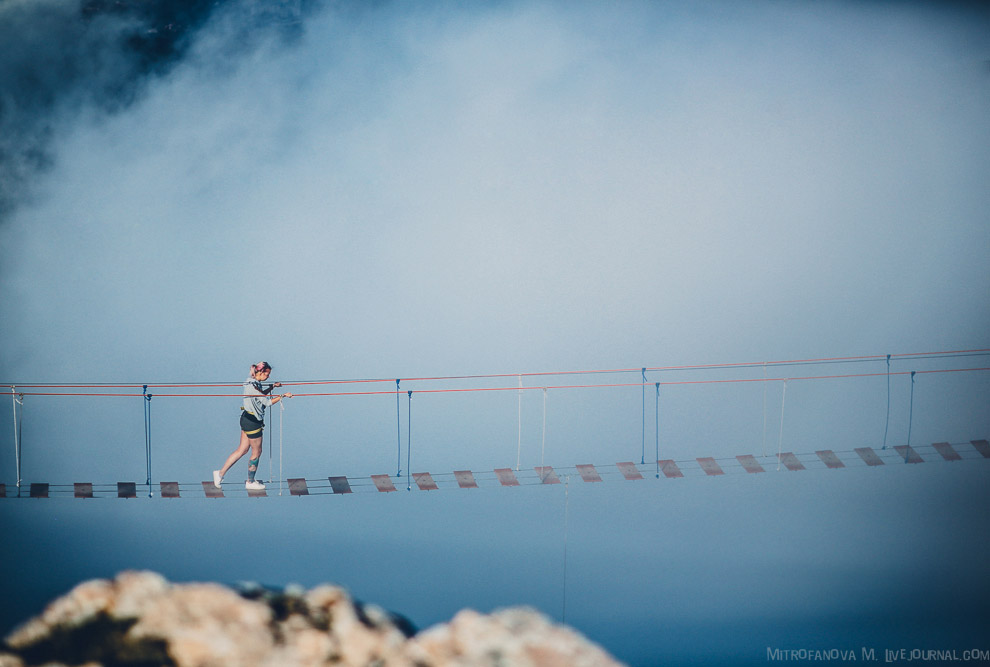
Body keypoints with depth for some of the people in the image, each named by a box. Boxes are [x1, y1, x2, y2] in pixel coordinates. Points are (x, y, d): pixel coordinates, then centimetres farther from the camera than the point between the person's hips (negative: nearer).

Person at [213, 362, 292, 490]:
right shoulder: (253, 386, -23)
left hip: (246, 419, 10)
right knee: (256, 453, 7)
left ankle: (221, 473, 18)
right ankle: (250, 482, 22)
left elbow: (261, 395, 25)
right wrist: (283, 396, -16)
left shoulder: (253, 382, 7)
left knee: (242, 450, 16)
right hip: (252, 422, -10)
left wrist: (272, 387, 15)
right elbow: (267, 402, -22)